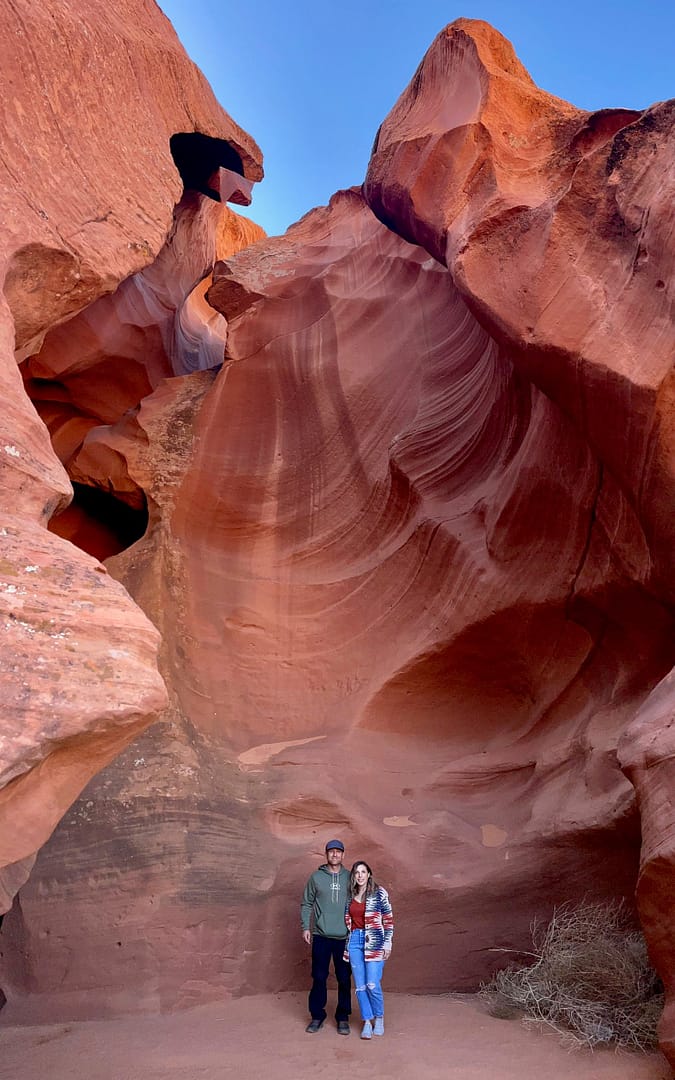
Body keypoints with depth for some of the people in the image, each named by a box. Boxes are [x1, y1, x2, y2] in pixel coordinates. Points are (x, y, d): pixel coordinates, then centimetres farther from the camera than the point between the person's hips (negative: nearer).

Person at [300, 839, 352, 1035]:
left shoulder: (349, 877, 3)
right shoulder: (316, 877, 1)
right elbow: (306, 904, 7)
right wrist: (305, 927, 0)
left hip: (344, 937, 0)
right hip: (321, 936, 0)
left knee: (344, 979, 5)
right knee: (319, 977, 4)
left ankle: (343, 1018, 18)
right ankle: (317, 1015, 19)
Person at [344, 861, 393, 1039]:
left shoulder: (379, 893, -3)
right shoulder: (350, 896, 9)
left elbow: (388, 920, -2)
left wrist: (387, 944, -6)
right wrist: (346, 946, 16)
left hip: (374, 942, -4)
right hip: (354, 941, 4)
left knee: (372, 984, -7)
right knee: (360, 986, 2)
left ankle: (379, 1018, 16)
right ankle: (367, 1021, 15)